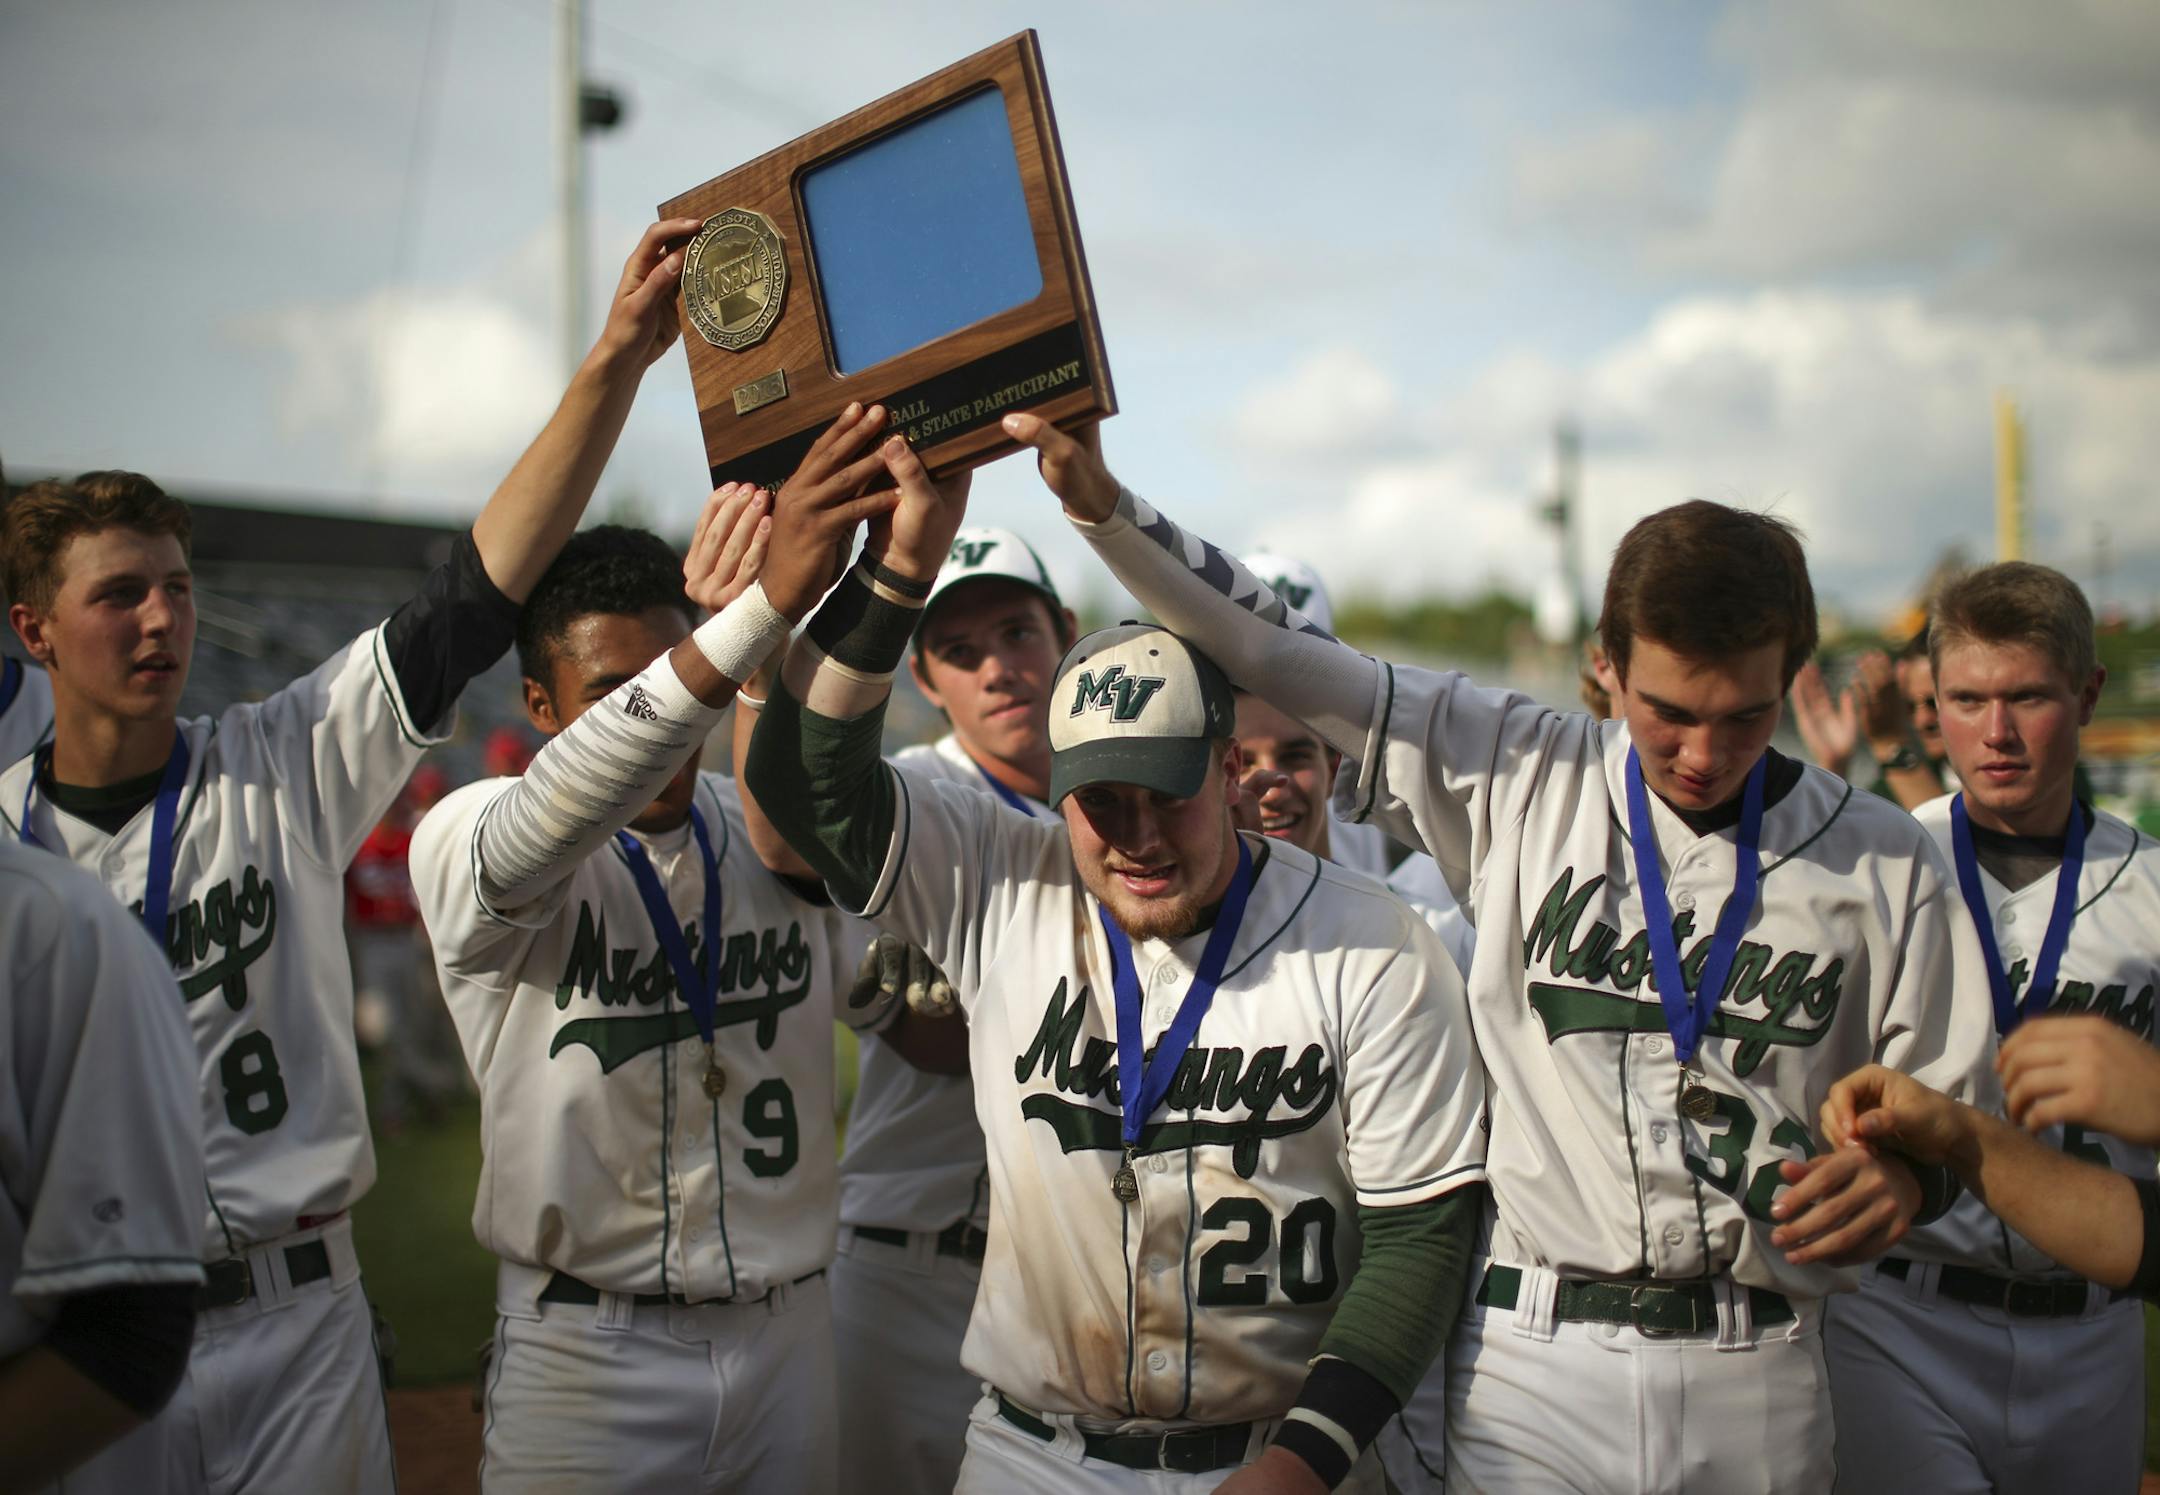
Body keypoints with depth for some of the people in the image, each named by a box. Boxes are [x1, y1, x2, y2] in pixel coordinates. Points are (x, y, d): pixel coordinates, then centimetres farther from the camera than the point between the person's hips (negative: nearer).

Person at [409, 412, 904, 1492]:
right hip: (587, 1354, -4)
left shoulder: (783, 834, 6)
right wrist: (768, 602, -44)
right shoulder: (468, 843, -8)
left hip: (790, 1332, 4)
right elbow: (563, 807, -30)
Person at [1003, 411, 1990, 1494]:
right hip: (1530, 1355, -1)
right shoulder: (1517, 777, 2)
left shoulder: (1880, 865, 4)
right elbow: (1271, 657, 1)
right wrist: (1103, 506, -7)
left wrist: (1903, 1175, -12)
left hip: (1758, 1380, 1)